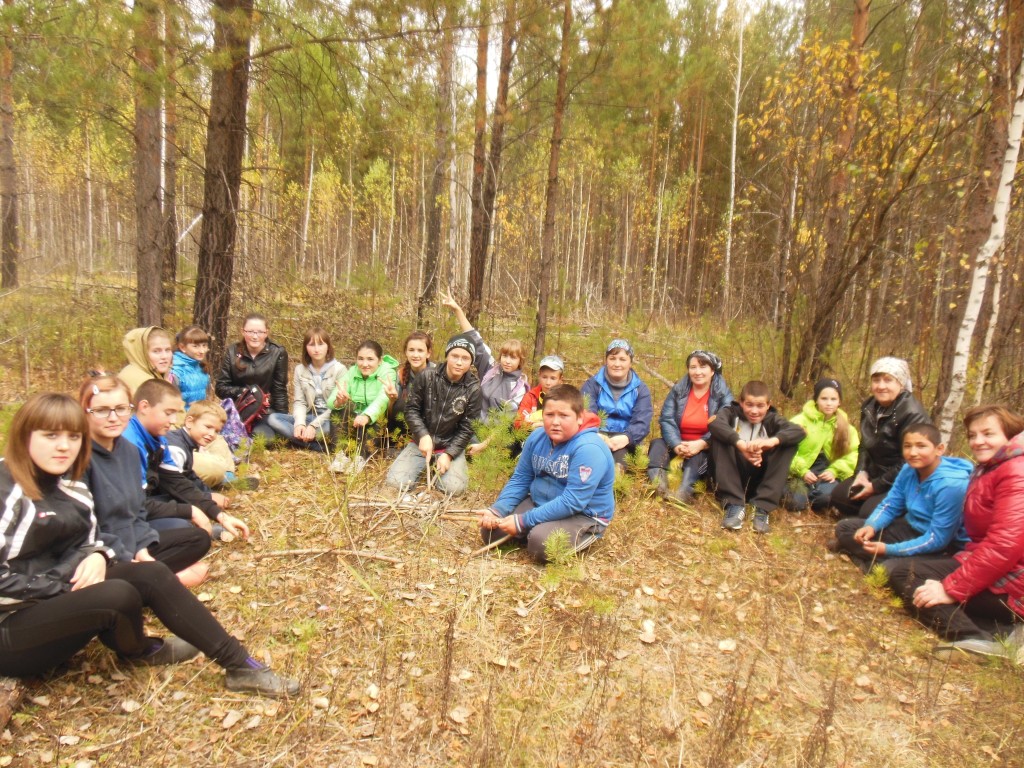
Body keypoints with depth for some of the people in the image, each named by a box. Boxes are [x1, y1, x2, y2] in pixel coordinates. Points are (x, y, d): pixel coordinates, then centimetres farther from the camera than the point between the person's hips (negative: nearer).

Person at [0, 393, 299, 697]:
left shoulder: (69, 483, 8)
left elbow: (86, 540, 13)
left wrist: (97, 556, -9)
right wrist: (62, 588, -19)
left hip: (62, 592, 8)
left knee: (151, 575, -13)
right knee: (118, 594, -32)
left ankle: (238, 664, -12)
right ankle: (137, 651, 7)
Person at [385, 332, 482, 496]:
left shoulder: (473, 389, -10)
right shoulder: (426, 376, -10)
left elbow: (467, 427, -7)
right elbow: (411, 409, -4)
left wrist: (449, 454, -17)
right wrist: (423, 435, -19)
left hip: (451, 445, 0)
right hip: (422, 441, 1)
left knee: (454, 487, -23)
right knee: (396, 481, -16)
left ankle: (442, 463, 10)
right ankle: (426, 464, 13)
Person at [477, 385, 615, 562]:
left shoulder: (588, 449, -27)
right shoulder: (537, 437, -3)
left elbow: (572, 502, -30)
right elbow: (519, 480, 6)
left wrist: (523, 522, -28)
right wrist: (497, 510, -12)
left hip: (583, 516, -6)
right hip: (540, 504, 7)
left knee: (541, 541, -33)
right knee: (490, 528, -3)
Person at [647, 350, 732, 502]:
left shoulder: (723, 394, -3)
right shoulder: (678, 389, 4)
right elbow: (666, 419, -6)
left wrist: (701, 444, -32)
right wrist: (676, 445, -24)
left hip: (706, 448, -3)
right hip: (679, 444, 3)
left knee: (698, 455, -34)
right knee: (657, 444, -22)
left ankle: (684, 492, -58)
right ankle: (659, 488, -46)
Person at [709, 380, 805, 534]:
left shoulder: (772, 419, 1)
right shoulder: (732, 412, -4)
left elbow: (798, 431, -20)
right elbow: (714, 422, -29)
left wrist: (772, 441, -40)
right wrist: (740, 444, -44)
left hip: (760, 479, 2)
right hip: (734, 473, -1)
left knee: (789, 443, -17)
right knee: (718, 436, -23)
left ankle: (763, 507, -22)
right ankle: (734, 503, -26)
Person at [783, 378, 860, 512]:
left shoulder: (845, 426, 9)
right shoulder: (801, 420, -2)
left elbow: (853, 454, 3)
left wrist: (834, 470, -12)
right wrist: (802, 471, -17)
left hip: (826, 472, 2)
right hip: (800, 473, -2)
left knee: (827, 494, -31)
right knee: (796, 501, -27)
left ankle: (808, 500, 0)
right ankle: (796, 487, 5)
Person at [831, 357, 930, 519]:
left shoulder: (913, 414, -23)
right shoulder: (869, 406, 3)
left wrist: (875, 486, -18)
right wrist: (862, 472, -4)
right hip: (874, 473, 8)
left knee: (869, 513, -23)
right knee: (838, 496, 2)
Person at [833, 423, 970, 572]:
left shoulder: (951, 485, -27)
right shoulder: (909, 470, -6)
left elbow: (937, 540, -25)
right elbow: (889, 505, 6)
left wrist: (889, 550, -24)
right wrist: (871, 526, -15)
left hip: (944, 546, -7)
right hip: (911, 528, 7)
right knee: (844, 528, 2)